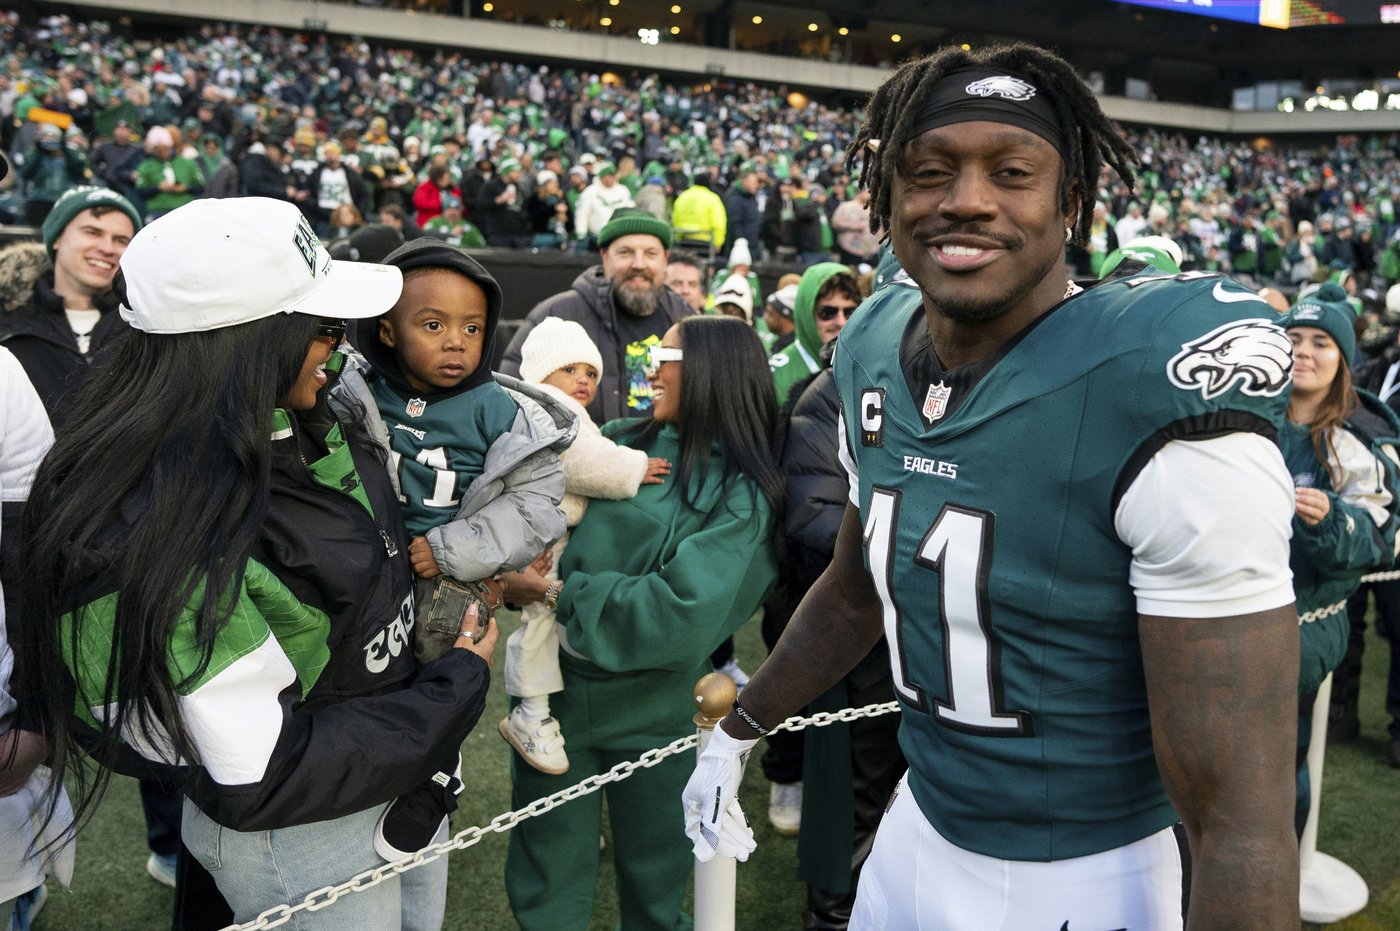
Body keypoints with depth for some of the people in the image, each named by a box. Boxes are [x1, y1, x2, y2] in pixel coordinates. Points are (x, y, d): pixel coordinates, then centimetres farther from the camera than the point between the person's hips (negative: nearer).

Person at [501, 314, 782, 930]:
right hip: (556, 687, 4)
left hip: (652, 712, -4)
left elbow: (683, 614, -24)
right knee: (545, 881, 16)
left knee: (653, 877, 18)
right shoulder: (618, 441, 2)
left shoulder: (739, 493, -13)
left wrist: (557, 593, -19)